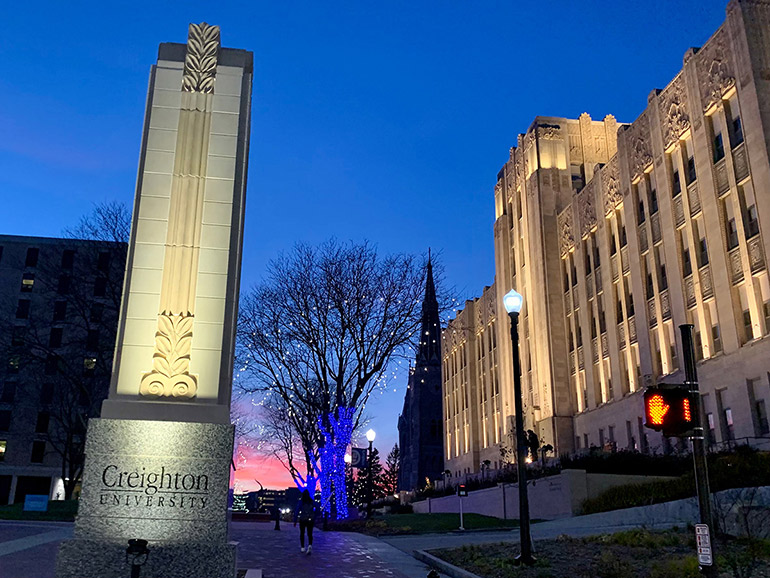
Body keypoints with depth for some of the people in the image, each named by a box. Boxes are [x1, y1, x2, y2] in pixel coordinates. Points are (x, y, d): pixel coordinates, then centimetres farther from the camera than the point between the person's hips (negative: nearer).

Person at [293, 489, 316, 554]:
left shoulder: (300, 502, -5)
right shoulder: (312, 502, 2)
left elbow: (297, 511, -10)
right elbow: (315, 511, 3)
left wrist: (295, 521, -6)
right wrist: (314, 521, 14)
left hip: (302, 520, -1)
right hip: (310, 520, 1)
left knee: (302, 533, 19)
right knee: (310, 534, 5)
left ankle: (302, 547, 24)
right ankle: (310, 545, -21)